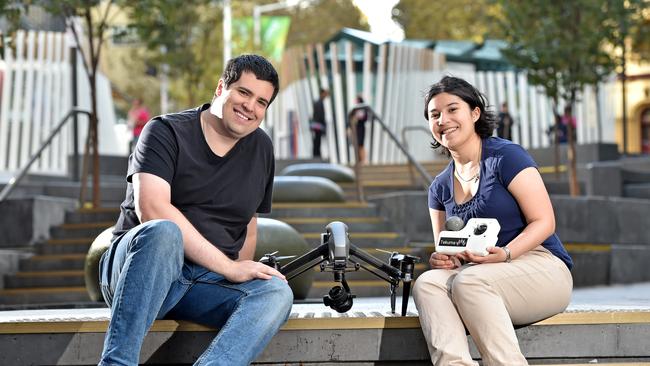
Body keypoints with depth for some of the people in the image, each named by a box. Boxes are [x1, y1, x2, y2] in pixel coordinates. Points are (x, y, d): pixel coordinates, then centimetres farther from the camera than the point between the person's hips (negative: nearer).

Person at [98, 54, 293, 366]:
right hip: (134, 267, -4)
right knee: (163, 231, -39)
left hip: (209, 282, 4)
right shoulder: (166, 132, -3)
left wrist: (243, 269, 3)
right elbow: (151, 209, -19)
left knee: (276, 292, -27)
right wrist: (229, 267, -21)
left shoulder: (261, 149, 16)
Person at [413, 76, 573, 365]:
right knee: (427, 283, -25)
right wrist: (442, 259, -6)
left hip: (541, 268, -5)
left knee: (468, 281, -34)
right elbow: (444, 250, 20)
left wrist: (505, 254, -25)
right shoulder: (439, 187, 17)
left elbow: (544, 222, -8)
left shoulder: (506, 156, -3)